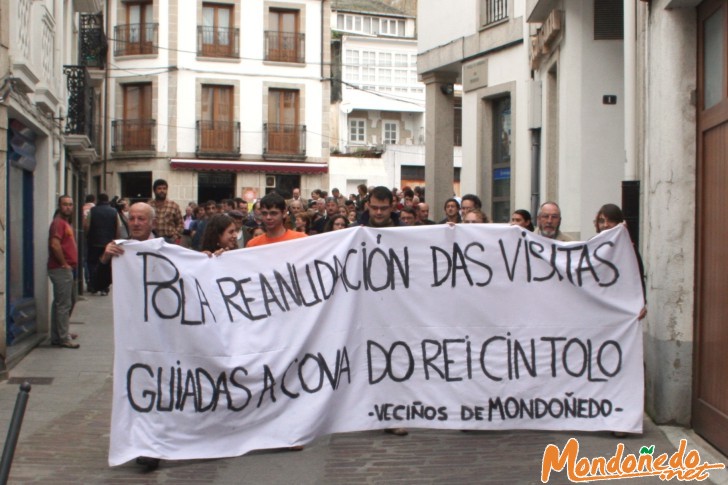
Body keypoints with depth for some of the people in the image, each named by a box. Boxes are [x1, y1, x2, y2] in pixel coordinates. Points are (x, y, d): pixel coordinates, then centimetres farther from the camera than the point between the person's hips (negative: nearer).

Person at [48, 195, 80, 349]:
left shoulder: (66, 222, 19)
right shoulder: (58, 222, -12)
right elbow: (55, 245, -24)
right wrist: (64, 264, -18)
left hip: (66, 269, 11)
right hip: (60, 269, -11)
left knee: (70, 301, 18)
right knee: (64, 304, -8)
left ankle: (58, 335, 28)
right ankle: (63, 339, -4)